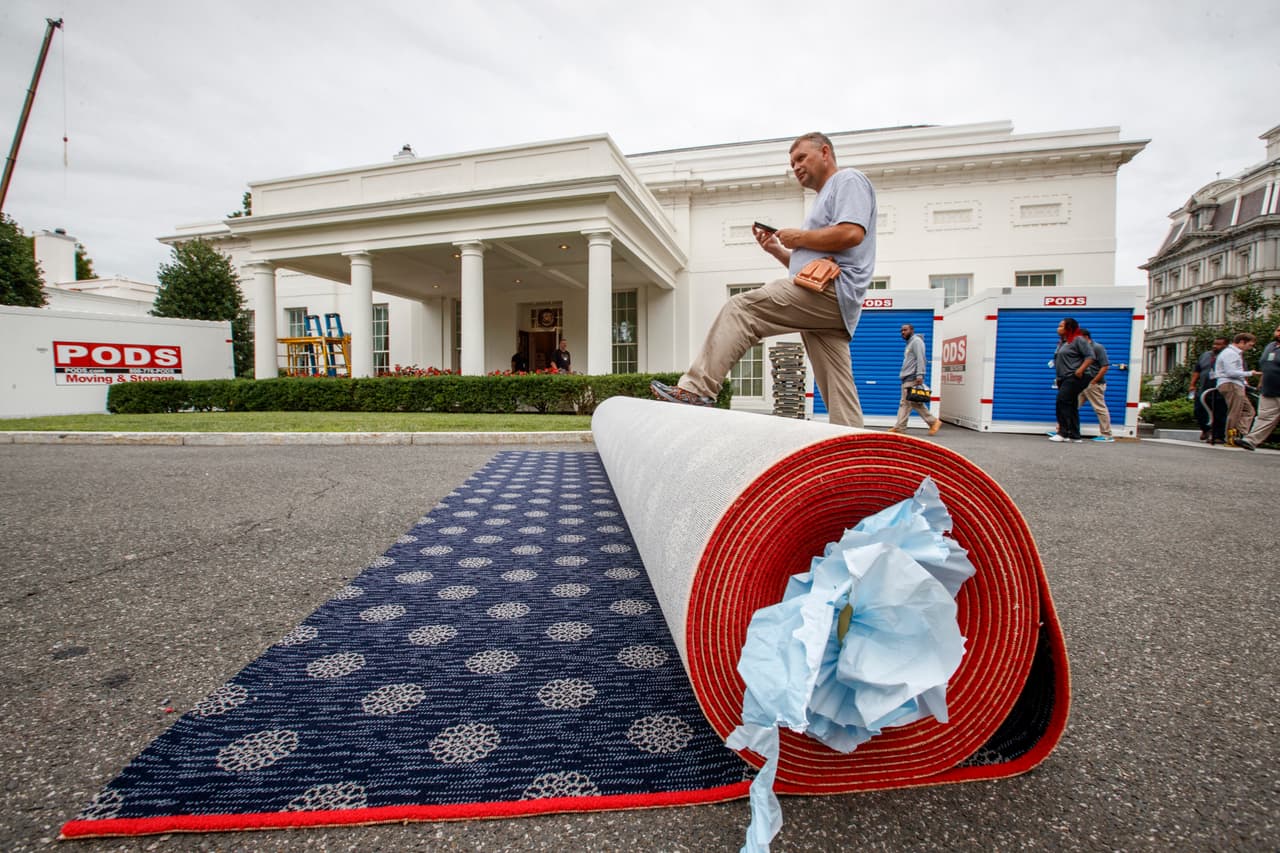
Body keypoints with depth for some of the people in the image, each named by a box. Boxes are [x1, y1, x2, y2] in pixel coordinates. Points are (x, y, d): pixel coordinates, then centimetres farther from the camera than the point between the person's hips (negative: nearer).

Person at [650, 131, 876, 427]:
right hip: (829, 301, 10)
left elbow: (852, 233, -14)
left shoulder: (848, 180, 6)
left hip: (830, 290, -10)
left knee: (740, 309, -17)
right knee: (839, 394, 3)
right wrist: (776, 250, 18)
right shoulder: (825, 199, 36)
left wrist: (799, 237, -4)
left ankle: (697, 389, -24)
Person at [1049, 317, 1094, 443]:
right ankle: (1075, 436, 11)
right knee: (1071, 406, 8)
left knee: (1062, 401, -17)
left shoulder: (1078, 340, -7)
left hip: (1074, 378, -8)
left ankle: (1063, 433, -15)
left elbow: (1090, 356, -12)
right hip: (1064, 378, 8)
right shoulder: (1061, 342, 17)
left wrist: (1080, 370, -21)